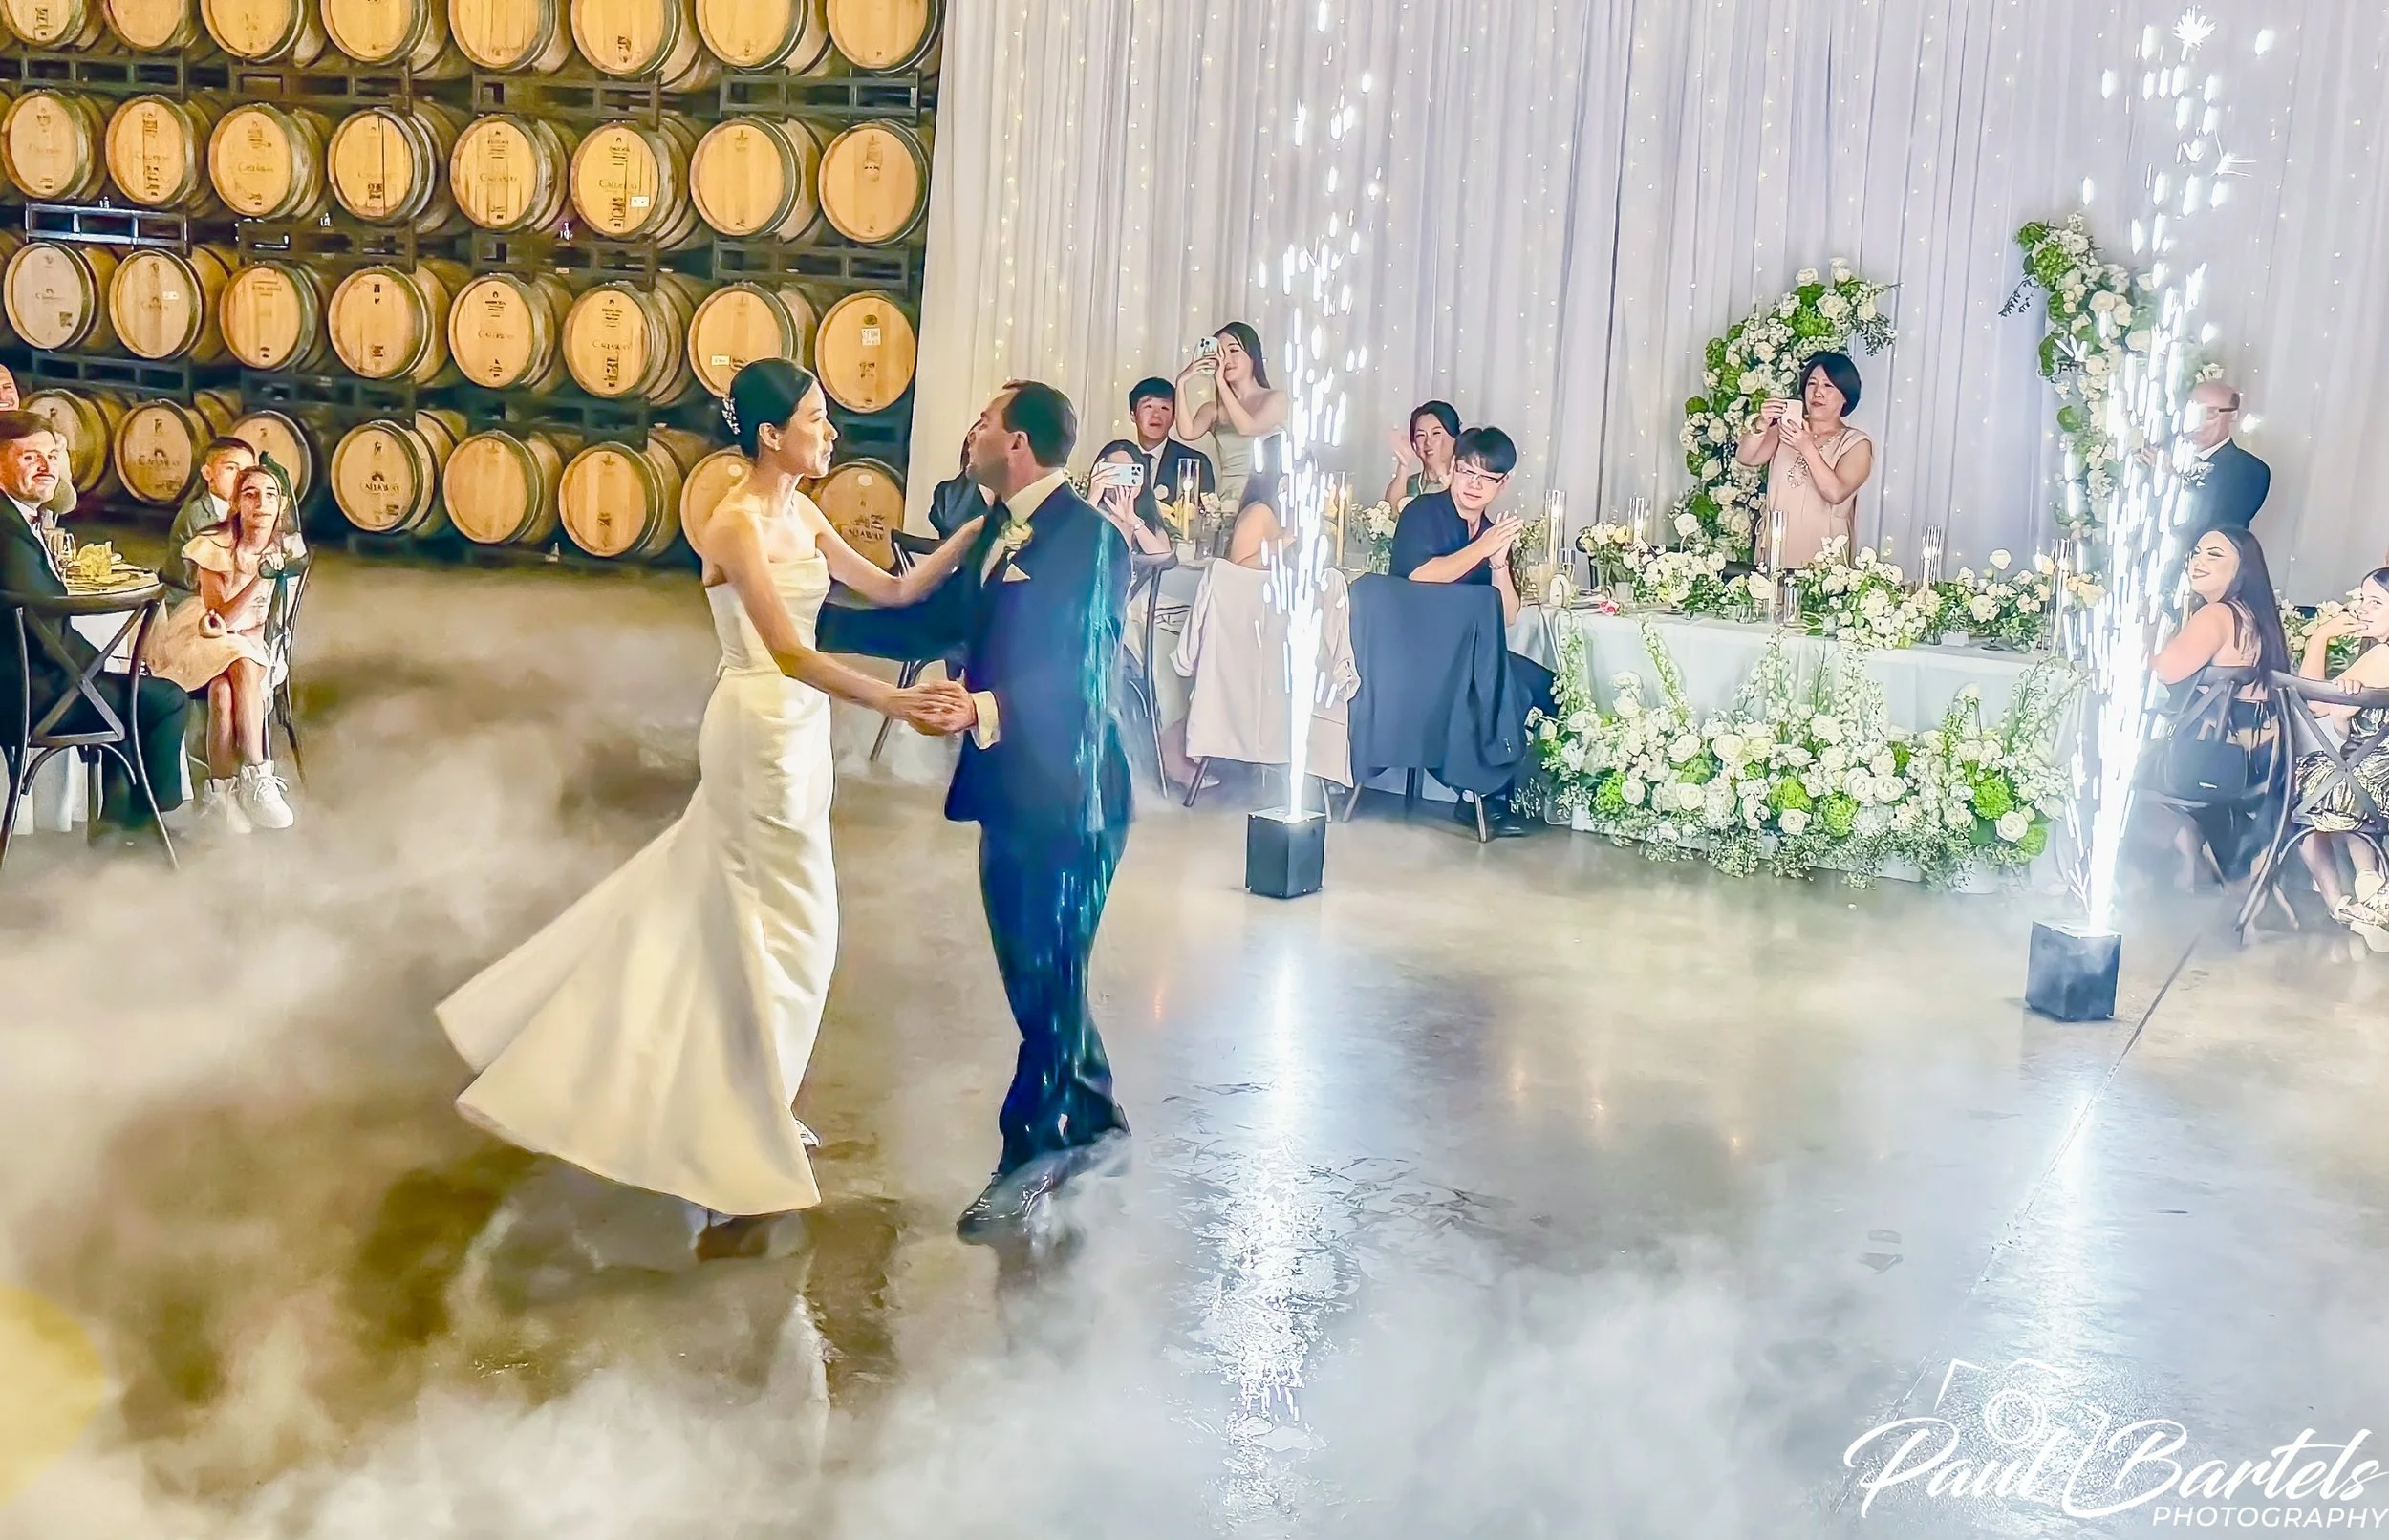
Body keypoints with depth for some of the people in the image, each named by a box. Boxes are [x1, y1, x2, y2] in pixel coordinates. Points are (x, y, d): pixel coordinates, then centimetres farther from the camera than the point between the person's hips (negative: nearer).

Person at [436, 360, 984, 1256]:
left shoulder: (802, 516, 8)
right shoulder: (737, 524, -18)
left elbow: (893, 590, 9)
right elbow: (790, 654, -27)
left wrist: (976, 533, 1)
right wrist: (898, 704, -36)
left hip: (790, 731, 8)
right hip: (763, 731, -8)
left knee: (722, 910, 17)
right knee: (788, 926, -2)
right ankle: (741, 1160, 7)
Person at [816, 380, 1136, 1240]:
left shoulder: (1088, 536, -14)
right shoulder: (1001, 532, 12)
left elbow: (1081, 671, -17)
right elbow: (935, 621, 17)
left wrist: (992, 706, -27)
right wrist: (816, 622, 18)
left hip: (1065, 798, -9)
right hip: (1011, 793, 9)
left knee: (1047, 978, 2)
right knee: (1037, 974, 17)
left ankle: (1028, 1158, 13)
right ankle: (1094, 1123, 33)